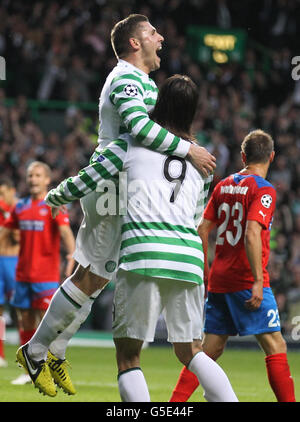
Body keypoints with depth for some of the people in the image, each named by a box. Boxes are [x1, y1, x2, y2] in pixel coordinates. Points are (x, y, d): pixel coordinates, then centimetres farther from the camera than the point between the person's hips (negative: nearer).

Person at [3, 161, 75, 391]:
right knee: (25, 324, 7)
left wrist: (71, 255, -32)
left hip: (46, 275, -6)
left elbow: (65, 232, -17)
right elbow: (5, 230, 21)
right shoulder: (21, 207, 12)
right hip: (23, 275, 6)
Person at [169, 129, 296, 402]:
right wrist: (258, 280, -22)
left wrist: (204, 273, 21)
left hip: (219, 278, 7)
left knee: (210, 350, 11)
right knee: (275, 346, -6)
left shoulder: (223, 186, 11)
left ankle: (175, 403, 8)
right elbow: (252, 234, -21)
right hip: (246, 281, -7)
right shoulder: (263, 190, -9)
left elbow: (203, 230, 12)